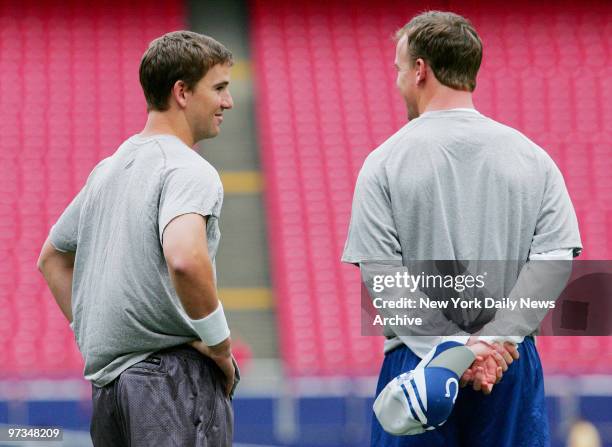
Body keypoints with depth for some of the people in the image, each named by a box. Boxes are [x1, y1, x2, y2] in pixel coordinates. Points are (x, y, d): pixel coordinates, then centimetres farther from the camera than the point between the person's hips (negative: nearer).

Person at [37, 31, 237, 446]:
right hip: (174, 375, -9)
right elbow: (185, 258, -30)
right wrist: (218, 340, -16)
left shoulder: (107, 169, 17)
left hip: (106, 379, 9)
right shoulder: (190, 171, -11)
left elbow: (52, 258, 29)